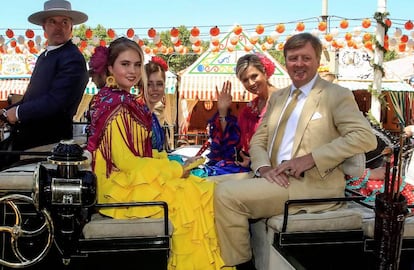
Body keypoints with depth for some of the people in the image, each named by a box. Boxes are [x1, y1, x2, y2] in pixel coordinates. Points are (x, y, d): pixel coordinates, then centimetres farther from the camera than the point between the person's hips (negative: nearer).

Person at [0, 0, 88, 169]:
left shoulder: (72, 59, -14)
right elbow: (31, 96, 17)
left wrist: (18, 113, -11)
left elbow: (56, 102, -22)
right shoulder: (44, 56, 16)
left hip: (48, 141, -8)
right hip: (25, 136, 8)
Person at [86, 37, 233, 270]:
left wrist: (172, 163, 2)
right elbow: (125, 161, -20)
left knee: (200, 190, -2)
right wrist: (176, 170, -13)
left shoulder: (125, 100, 12)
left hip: (130, 177, 8)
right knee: (189, 197, -12)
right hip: (123, 184, -8)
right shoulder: (115, 104, -17)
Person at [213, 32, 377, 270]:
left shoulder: (337, 95, -1)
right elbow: (258, 140, 17)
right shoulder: (277, 97, 19)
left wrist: (310, 159, -18)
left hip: (313, 185, -7)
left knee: (227, 194, -20)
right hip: (276, 179, 7)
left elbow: (366, 137, -12)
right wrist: (264, 168, -7)